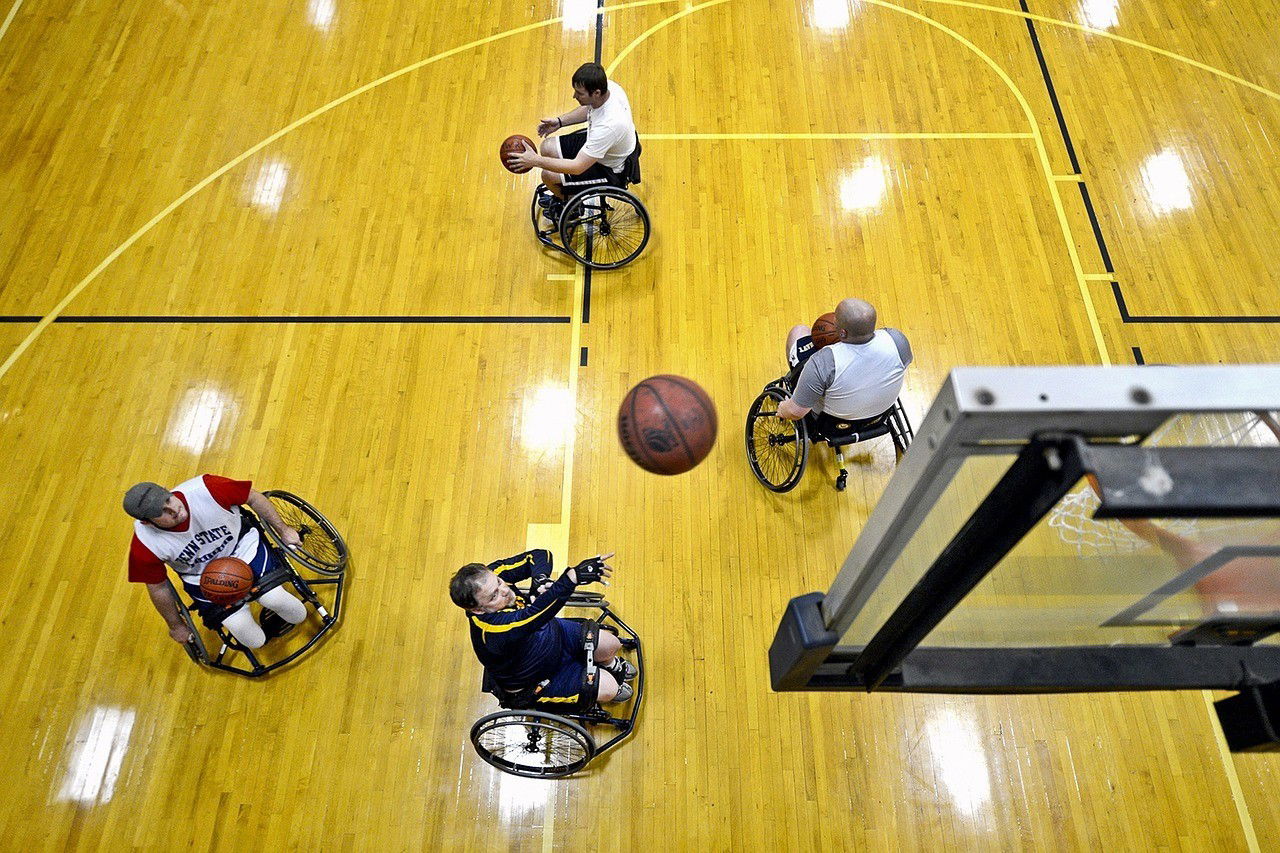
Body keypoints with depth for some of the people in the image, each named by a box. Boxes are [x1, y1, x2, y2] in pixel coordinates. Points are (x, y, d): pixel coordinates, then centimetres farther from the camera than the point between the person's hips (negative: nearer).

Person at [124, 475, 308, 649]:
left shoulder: (206, 489, -32)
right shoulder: (145, 546, -25)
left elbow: (253, 498, -13)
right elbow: (158, 588, -6)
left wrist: (283, 529, -2)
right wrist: (176, 626, 7)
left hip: (242, 547, 0)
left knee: (273, 599, -23)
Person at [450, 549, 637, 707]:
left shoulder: (489, 576, -25)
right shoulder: (493, 629, -45)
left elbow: (539, 555, -18)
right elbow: (536, 613, -61)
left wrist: (540, 578, -39)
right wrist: (572, 577, -70)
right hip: (537, 681, -6)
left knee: (611, 645, 3)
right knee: (607, 689, -8)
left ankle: (611, 665, 41)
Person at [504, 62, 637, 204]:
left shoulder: (608, 126, -41)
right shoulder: (607, 85, -17)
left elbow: (578, 167, -35)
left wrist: (535, 161, -33)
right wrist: (559, 121, -2)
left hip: (610, 170, -8)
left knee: (549, 175, -11)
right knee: (547, 148, 6)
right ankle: (562, 196, 31)